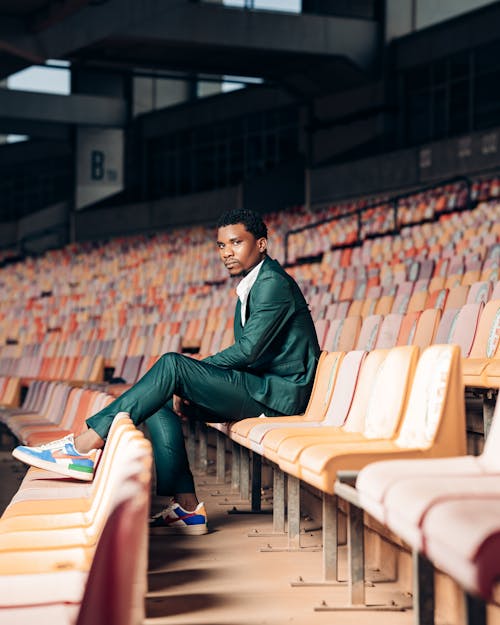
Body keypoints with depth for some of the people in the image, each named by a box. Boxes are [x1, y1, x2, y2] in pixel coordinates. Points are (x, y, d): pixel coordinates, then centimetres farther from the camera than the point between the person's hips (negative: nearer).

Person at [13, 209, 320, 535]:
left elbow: (248, 350, -21)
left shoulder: (274, 283, -12)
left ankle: (84, 446, -24)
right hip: (258, 388, 10)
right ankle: (187, 507, -7)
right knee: (161, 401, 0)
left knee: (172, 364, -22)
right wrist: (186, 385, 2)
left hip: (278, 392, -10)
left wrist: (186, 372, -11)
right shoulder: (250, 287, 19)